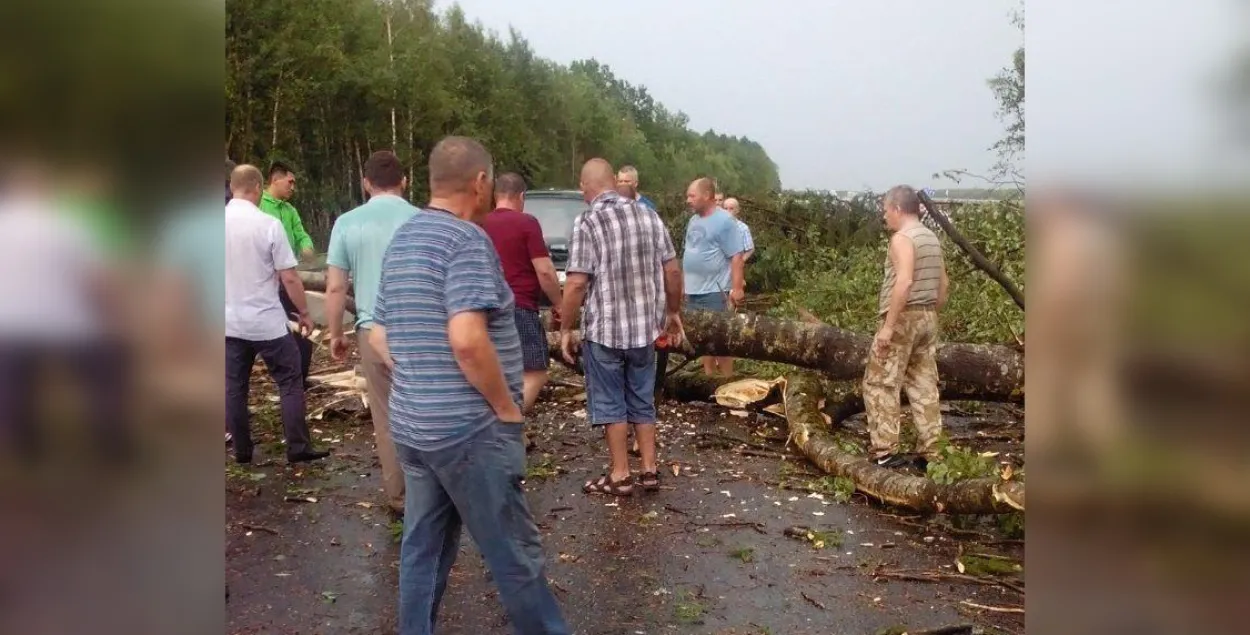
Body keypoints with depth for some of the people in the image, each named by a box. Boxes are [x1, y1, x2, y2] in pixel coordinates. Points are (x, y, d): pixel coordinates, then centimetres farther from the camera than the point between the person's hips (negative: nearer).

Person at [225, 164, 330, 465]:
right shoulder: (268, 224, -14)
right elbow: (289, 277, -13)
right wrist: (304, 313, -1)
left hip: (229, 322, 4)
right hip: (268, 322, -4)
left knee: (234, 387, 13)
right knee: (290, 383, 7)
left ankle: (241, 450, 21)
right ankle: (298, 448, 8)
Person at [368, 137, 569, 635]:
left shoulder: (401, 241, 12)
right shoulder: (466, 238, -16)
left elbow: (379, 335, 17)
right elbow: (467, 339, -27)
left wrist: (419, 386, 16)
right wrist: (507, 407, -15)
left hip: (410, 424, 9)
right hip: (468, 428, -9)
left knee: (423, 548, 17)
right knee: (515, 554, 4)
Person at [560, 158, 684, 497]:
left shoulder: (587, 222, -12)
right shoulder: (649, 215, 4)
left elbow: (576, 284, -17)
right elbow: (672, 271, 6)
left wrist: (565, 329, -7)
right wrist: (673, 312, 18)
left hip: (604, 329, -5)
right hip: (645, 327, 5)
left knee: (610, 404, 7)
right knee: (643, 400, 16)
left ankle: (620, 475, 14)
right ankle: (649, 470, 22)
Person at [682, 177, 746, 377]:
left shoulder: (724, 221, -13)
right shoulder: (694, 220, 11)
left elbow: (736, 257, -16)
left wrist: (737, 288, -19)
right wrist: (686, 284, 18)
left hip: (715, 292, -8)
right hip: (694, 291, 8)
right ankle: (709, 377, 27)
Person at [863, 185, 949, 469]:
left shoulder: (902, 238, -13)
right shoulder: (932, 238, 14)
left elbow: (904, 282, -24)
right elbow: (943, 283, 17)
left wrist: (888, 325, -23)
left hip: (904, 317, -8)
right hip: (927, 317, 9)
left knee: (880, 384, -1)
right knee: (924, 385, 10)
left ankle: (885, 452, -2)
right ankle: (929, 453, 12)